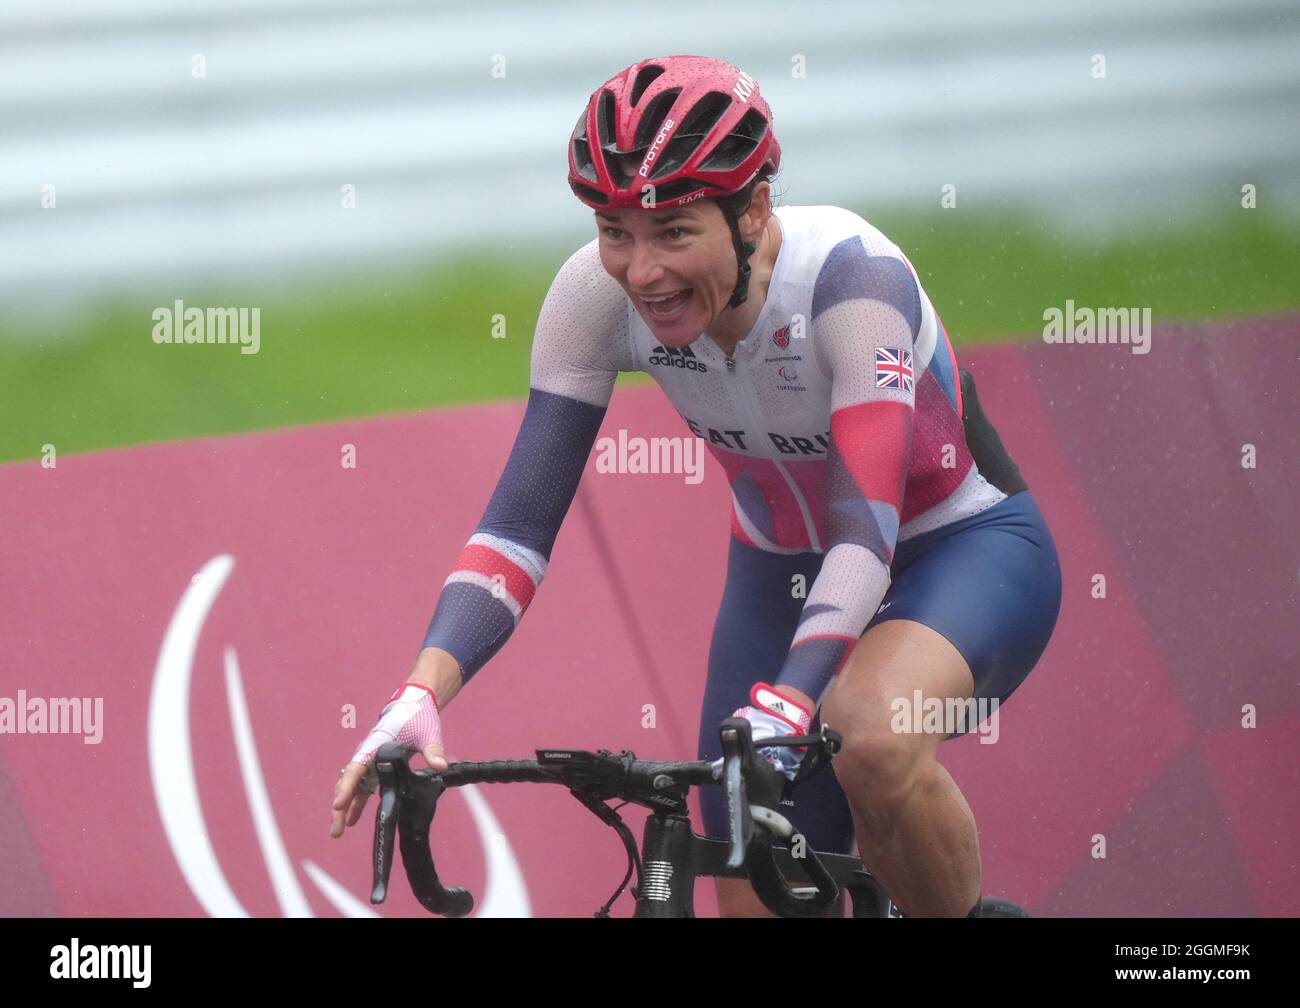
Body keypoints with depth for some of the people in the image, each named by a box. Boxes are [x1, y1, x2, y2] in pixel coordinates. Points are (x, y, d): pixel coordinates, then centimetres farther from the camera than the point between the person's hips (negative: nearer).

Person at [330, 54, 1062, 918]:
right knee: (757, 901, -6)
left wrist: (780, 711, -56)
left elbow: (867, 526, -40)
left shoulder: (850, 277, -32)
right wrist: (420, 695, -37)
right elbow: (521, 519, -21)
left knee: (869, 734, -36)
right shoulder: (598, 295, -20)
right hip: (785, 573, 5)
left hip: (967, 552, -5)